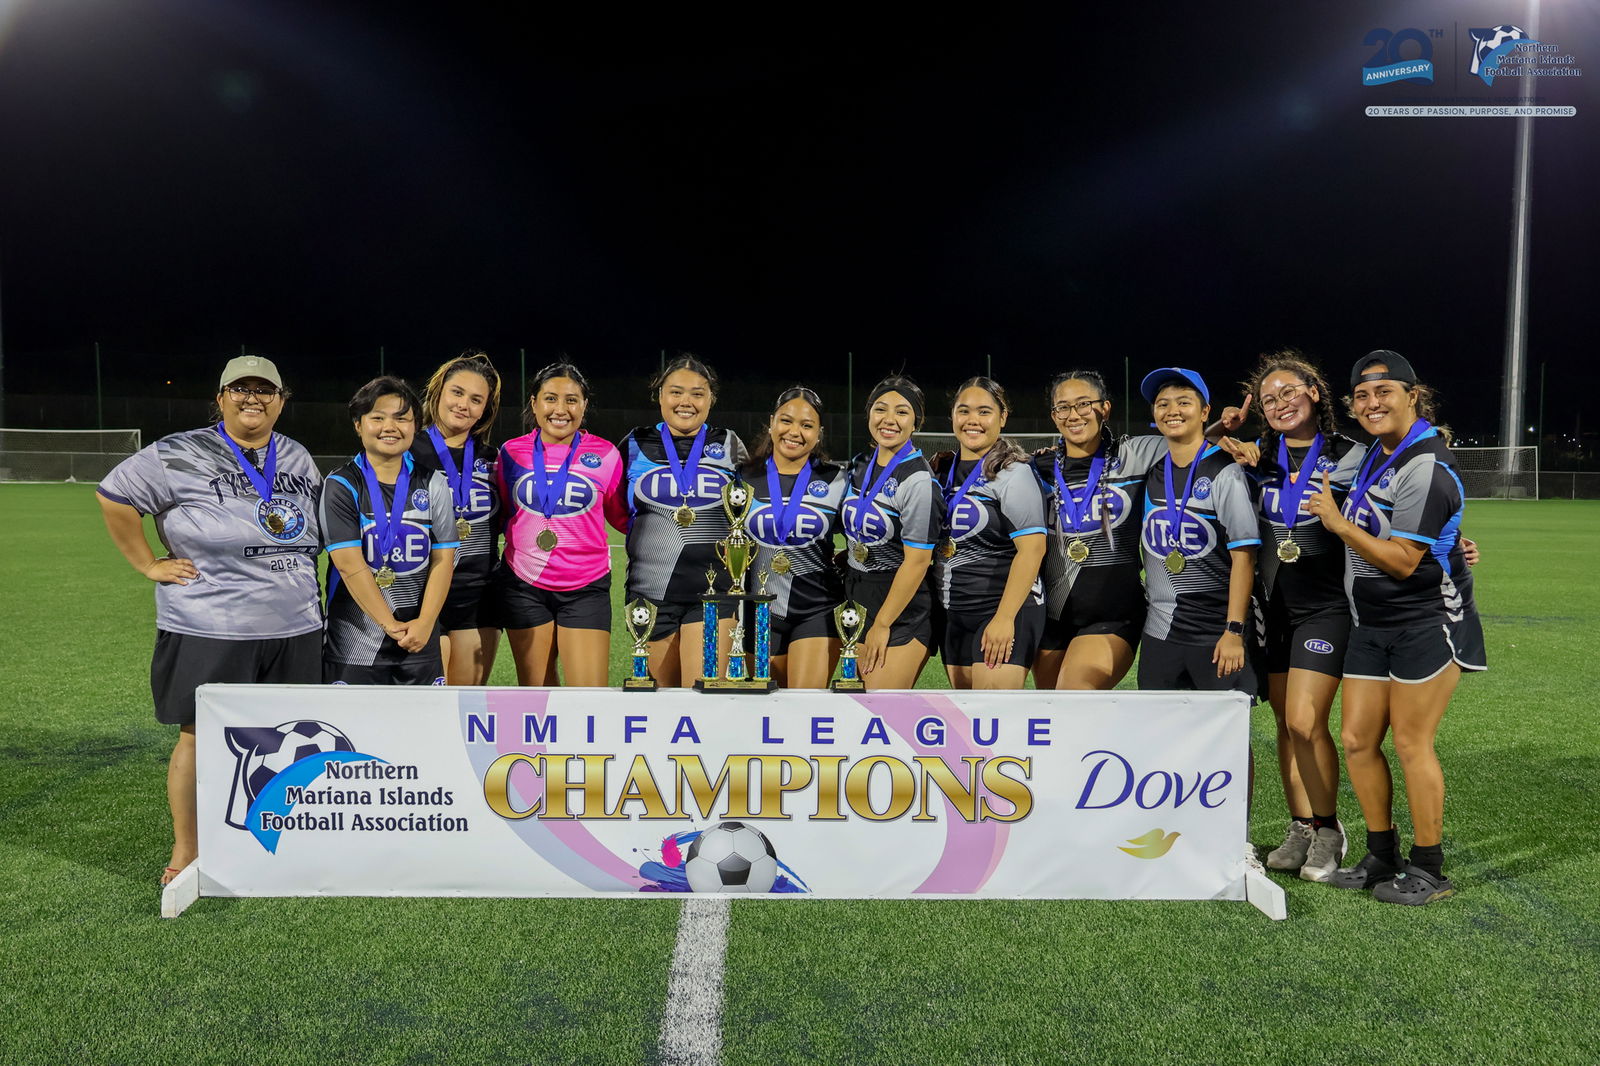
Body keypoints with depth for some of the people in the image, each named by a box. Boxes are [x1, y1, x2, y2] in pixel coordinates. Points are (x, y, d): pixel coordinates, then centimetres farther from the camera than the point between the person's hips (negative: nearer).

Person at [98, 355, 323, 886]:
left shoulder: (299, 460, 11)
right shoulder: (182, 455, -5)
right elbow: (114, 496, -4)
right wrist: (148, 565, -6)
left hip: (293, 631, 5)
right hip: (209, 632, -4)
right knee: (201, 738, 3)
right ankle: (185, 850, 18)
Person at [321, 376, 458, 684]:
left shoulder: (434, 485, 7)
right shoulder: (341, 486, -2)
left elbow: (443, 559, 1)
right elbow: (350, 565, -10)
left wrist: (425, 623, -11)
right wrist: (390, 625, -14)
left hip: (421, 643, 2)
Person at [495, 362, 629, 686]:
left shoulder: (605, 454, -1)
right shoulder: (511, 452, 4)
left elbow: (621, 516, 8)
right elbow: (498, 515, 16)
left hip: (586, 589, -2)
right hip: (524, 587, 2)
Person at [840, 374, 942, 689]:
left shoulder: (917, 481, -16)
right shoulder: (859, 465, 8)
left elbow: (916, 561, -18)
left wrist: (882, 624, -16)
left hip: (901, 610, -8)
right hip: (855, 597, 8)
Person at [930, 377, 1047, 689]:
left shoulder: (1012, 474, -9)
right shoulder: (944, 472, 12)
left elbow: (1032, 549, -17)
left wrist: (1005, 618, -22)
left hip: (1004, 610, -7)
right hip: (953, 616, 7)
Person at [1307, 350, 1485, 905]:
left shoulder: (1424, 467, -18)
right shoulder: (1375, 454, 9)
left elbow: (1403, 562, -22)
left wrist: (1337, 522, -14)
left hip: (1426, 621, -8)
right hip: (1372, 624, 8)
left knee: (1411, 743, -2)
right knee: (1357, 740, 8)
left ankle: (1427, 870, 14)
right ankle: (1381, 858, 22)